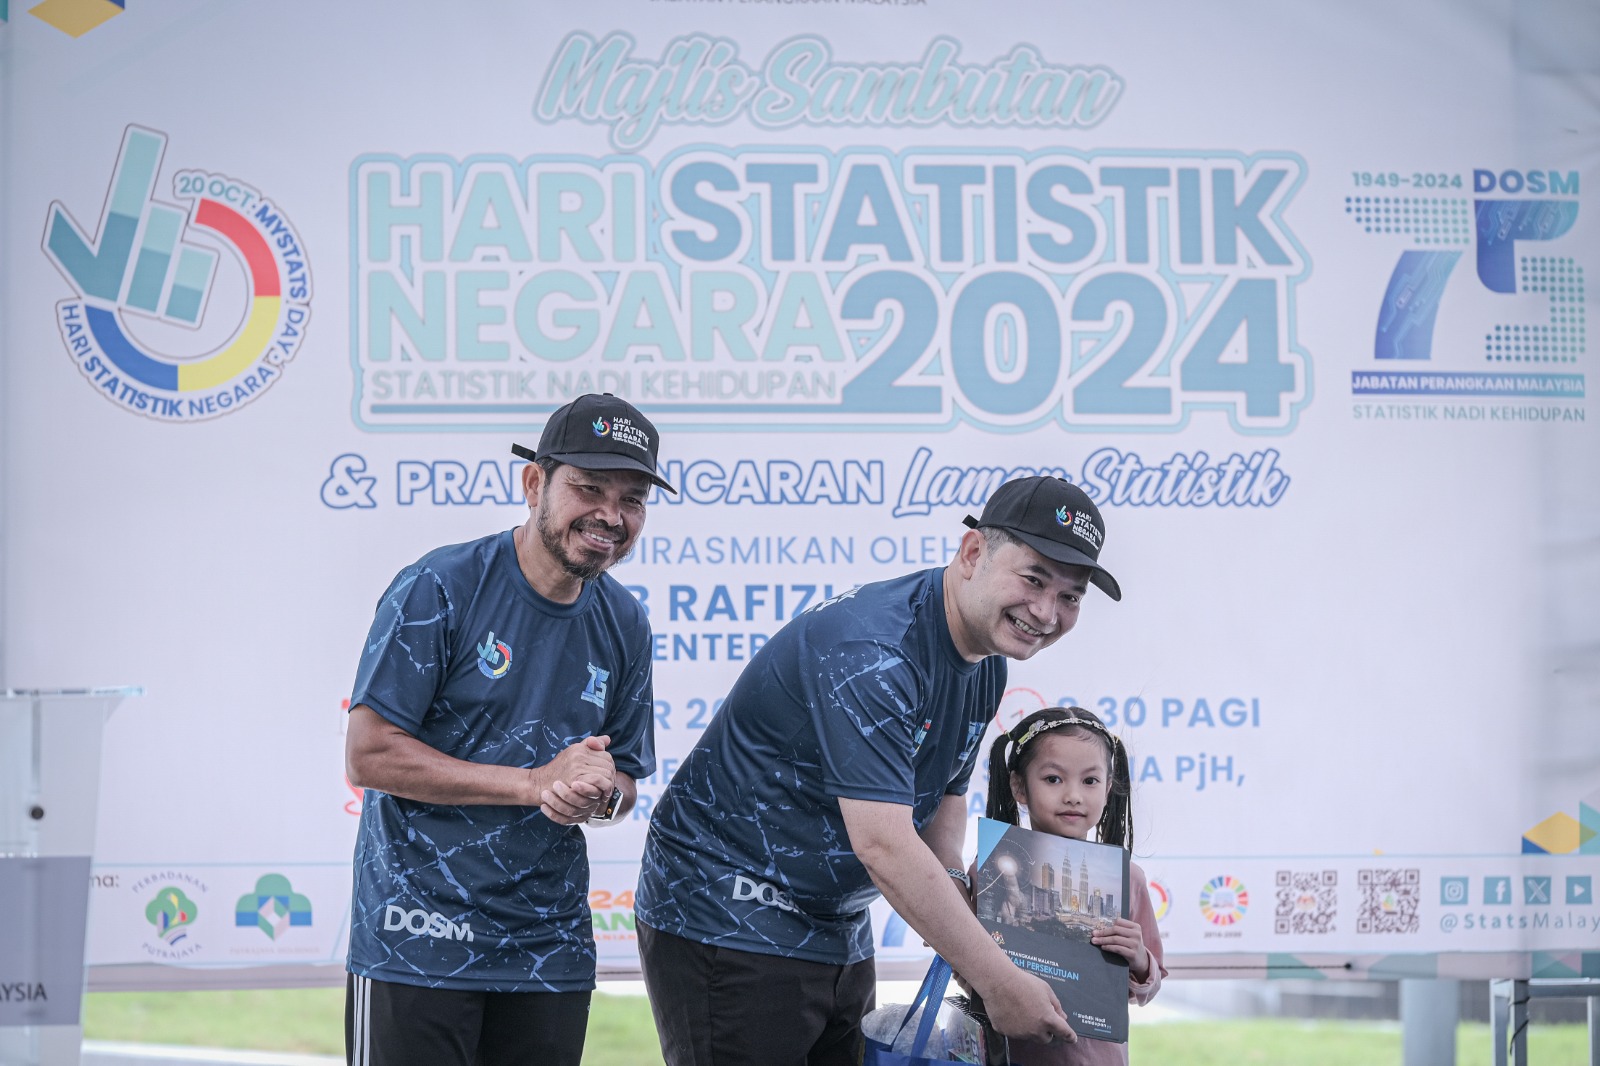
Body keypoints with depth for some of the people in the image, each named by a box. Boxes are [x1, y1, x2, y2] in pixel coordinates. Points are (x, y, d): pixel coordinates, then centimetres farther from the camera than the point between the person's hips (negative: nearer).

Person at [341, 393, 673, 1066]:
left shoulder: (623, 624, 7)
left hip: (550, 953, 5)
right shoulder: (440, 589, -11)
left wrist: (598, 797, -10)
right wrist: (535, 783, -18)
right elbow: (368, 756, -15)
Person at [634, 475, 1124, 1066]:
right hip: (727, 923, -9)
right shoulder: (870, 650, -27)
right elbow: (883, 844, -32)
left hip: (837, 928, 9)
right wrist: (1000, 982, -29)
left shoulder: (985, 665, 5)